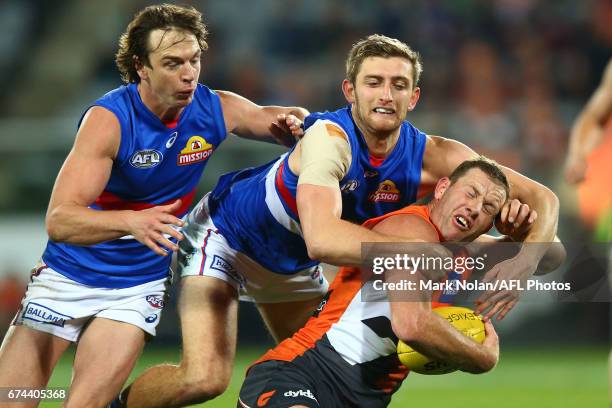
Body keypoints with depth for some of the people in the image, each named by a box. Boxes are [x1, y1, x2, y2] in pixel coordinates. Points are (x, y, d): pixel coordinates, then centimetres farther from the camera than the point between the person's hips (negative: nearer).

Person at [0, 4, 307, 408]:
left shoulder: (217, 110, -10)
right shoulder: (109, 118, -24)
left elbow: (279, 120, 8)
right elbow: (59, 220, -32)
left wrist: (293, 120, -18)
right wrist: (131, 221, -50)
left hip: (139, 286, 3)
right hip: (68, 278, -2)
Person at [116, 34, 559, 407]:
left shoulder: (431, 155, -21)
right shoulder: (329, 137, -37)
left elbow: (542, 197, -19)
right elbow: (322, 239, -51)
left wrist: (526, 258, -40)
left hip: (295, 264, 6)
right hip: (226, 235, -6)